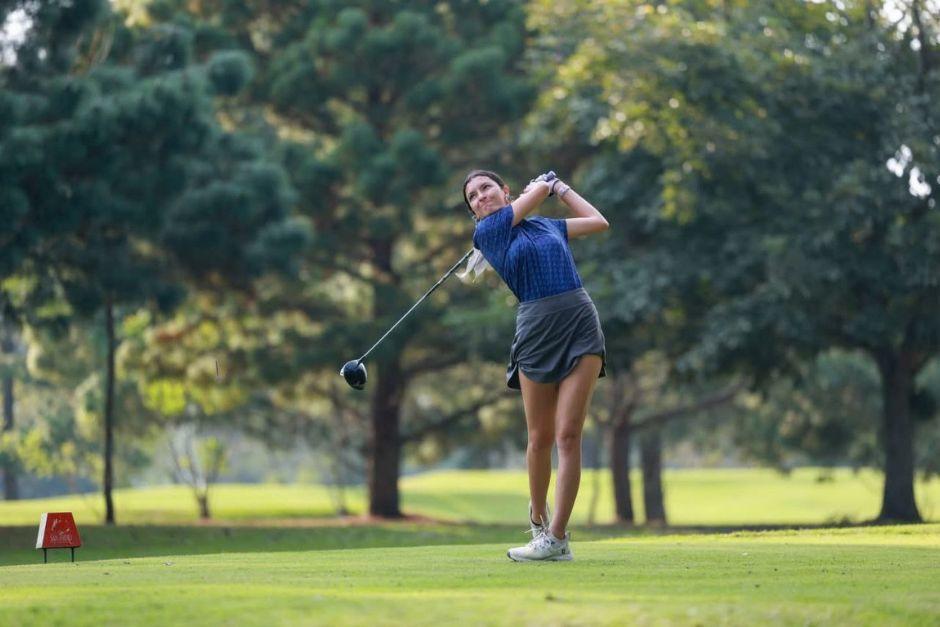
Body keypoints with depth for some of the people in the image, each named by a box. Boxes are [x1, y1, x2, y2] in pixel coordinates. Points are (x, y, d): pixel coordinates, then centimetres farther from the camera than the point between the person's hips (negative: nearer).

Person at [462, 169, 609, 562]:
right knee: (540, 438, 4)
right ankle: (538, 518, 30)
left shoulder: (547, 227, 17)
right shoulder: (486, 231, 4)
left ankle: (556, 537, -10)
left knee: (568, 435, -8)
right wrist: (544, 185, 29)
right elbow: (539, 190, 8)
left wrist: (559, 185, 34)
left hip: (581, 324, 1)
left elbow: (597, 221, 28)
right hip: (536, 332, -1)